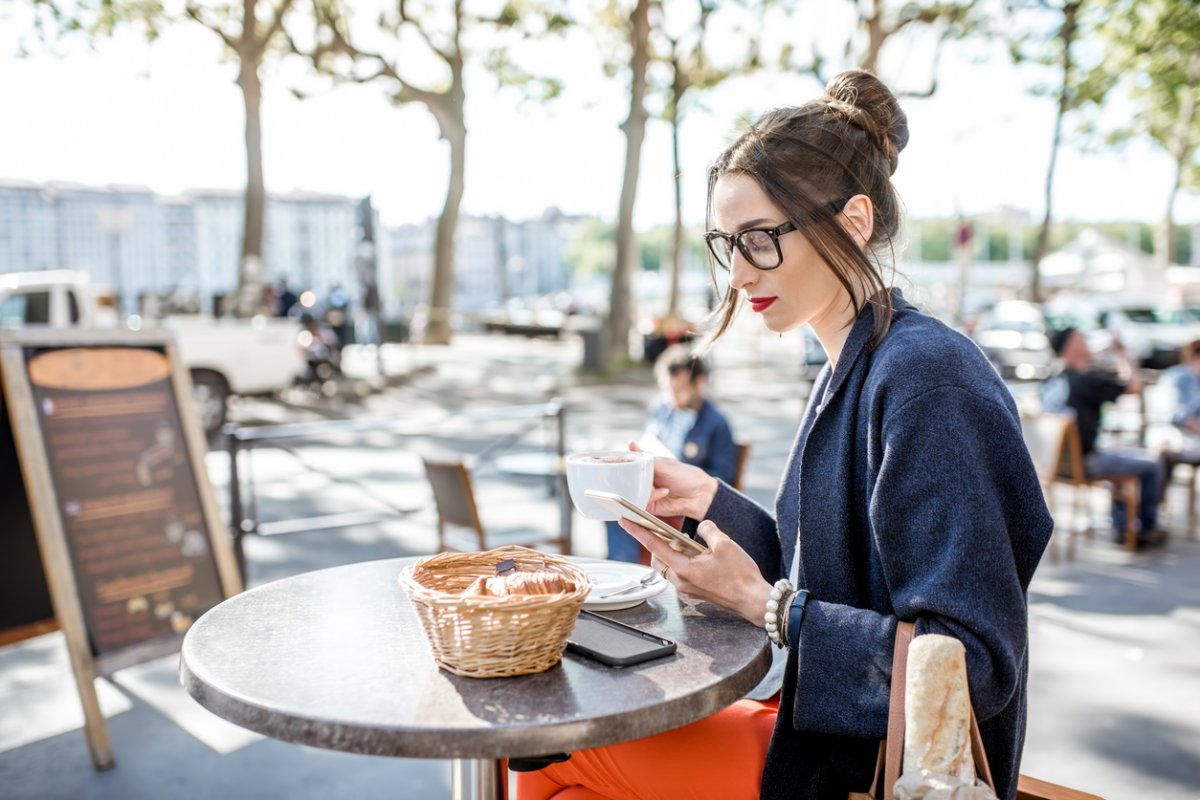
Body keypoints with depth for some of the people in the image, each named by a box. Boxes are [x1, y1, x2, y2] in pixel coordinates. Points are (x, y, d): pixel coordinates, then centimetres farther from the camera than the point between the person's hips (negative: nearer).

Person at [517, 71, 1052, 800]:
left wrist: (759, 603, -23)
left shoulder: (930, 379, -24)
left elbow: (975, 664, -25)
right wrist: (713, 501, -2)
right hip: (829, 728, 8)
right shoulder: (849, 372, 5)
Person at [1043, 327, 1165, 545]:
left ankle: (1120, 527, 32)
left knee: (1121, 456, 32)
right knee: (1153, 464, 8)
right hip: (1083, 464, -8)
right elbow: (1135, 386, -11)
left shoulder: (1050, 383, 3)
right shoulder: (1086, 380, -19)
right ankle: (1148, 528, 25)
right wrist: (1121, 354, 1)